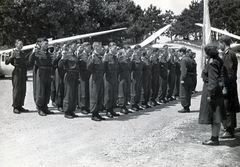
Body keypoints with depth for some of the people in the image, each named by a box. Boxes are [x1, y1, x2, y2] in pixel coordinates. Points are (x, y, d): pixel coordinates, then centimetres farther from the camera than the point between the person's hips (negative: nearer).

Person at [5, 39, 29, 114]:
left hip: (23, 73, 7)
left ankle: (20, 106, 15)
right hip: (17, 73, -7)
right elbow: (7, 62, -13)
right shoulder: (14, 52, -5)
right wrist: (11, 56, -26)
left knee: (23, 90, 7)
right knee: (17, 90, -5)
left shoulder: (22, 53, 16)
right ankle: (15, 107, 2)